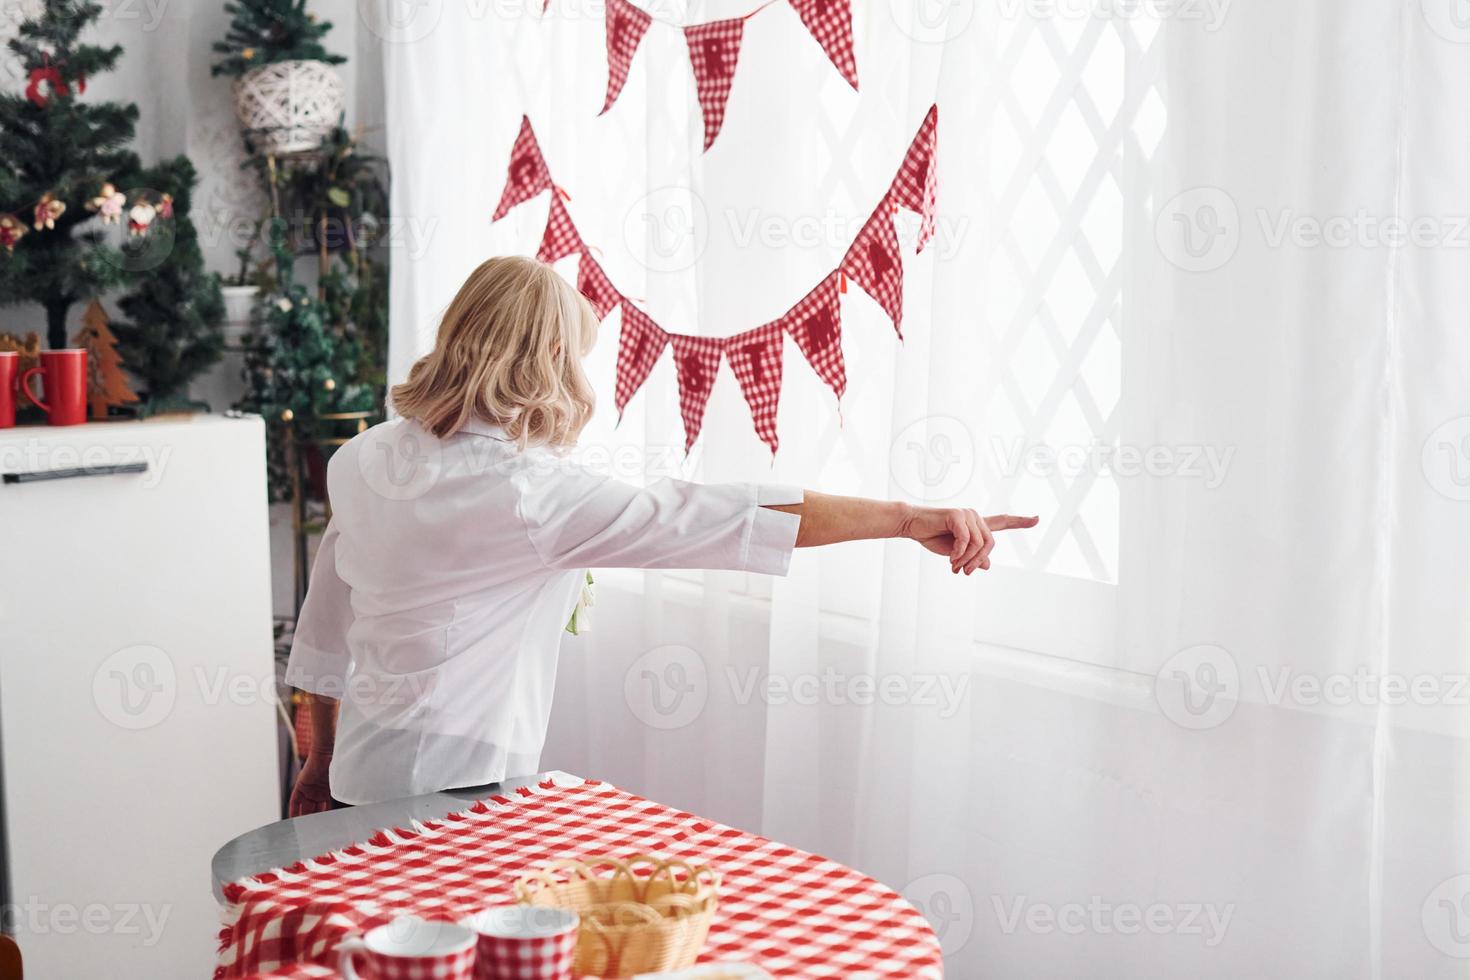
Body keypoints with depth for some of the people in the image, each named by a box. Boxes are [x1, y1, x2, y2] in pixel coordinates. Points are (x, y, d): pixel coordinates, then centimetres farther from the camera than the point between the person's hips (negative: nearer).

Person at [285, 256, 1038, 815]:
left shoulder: (363, 461, 2)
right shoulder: (531, 491, -23)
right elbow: (703, 519, -28)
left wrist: (321, 761, 26)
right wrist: (906, 518, -28)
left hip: (361, 775, 8)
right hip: (452, 792, -8)